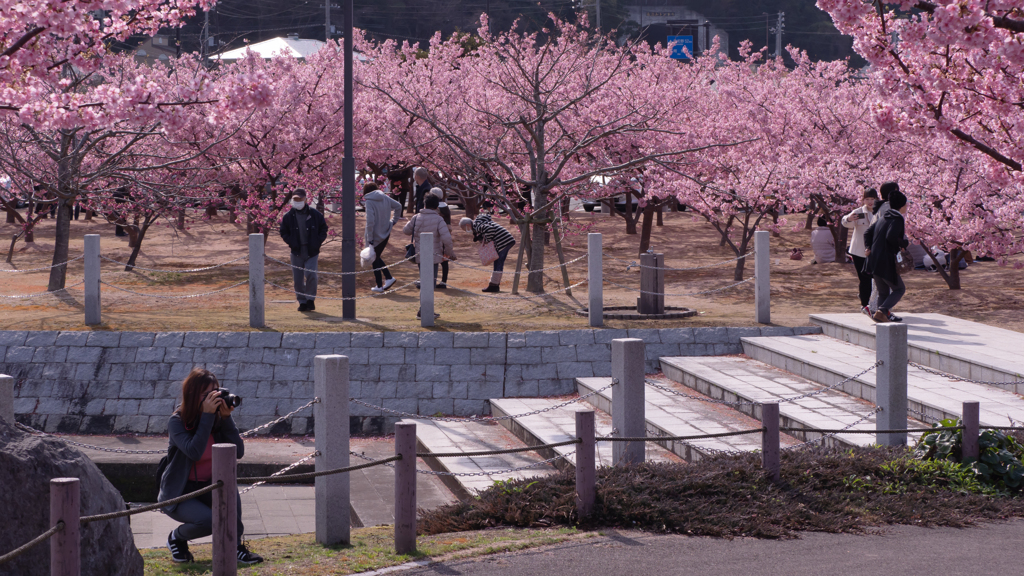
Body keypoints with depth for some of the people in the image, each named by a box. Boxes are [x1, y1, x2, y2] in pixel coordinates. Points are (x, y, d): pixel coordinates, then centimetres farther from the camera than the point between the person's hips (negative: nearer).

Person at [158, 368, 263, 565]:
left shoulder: (218, 418, -2)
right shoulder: (177, 421, -14)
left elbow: (238, 452, -12)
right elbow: (194, 452, -31)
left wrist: (226, 417, -19)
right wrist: (207, 415, -29)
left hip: (208, 489, 4)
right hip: (179, 494, -4)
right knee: (209, 521, -31)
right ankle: (176, 537, 3)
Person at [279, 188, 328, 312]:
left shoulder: (315, 215, 0)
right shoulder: (288, 216, 2)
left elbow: (323, 229, 9)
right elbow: (284, 232, 10)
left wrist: (318, 241, -3)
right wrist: (291, 243, -4)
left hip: (312, 251, -2)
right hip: (297, 252, 2)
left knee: (311, 275, -16)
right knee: (298, 278, 2)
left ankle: (310, 300, 0)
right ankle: (302, 302, 15)